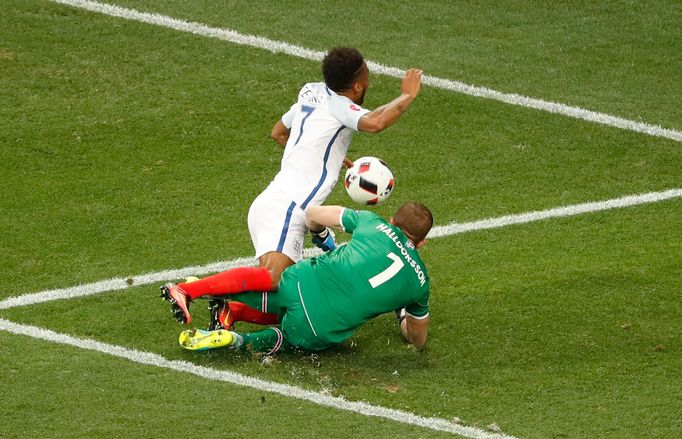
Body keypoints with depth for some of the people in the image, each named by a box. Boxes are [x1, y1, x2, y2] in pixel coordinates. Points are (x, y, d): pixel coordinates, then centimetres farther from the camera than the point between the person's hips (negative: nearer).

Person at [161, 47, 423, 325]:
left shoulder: (312, 95, 20)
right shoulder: (338, 105, -6)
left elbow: (278, 133, 37)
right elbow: (375, 123, -26)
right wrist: (407, 96, -8)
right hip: (286, 208, -10)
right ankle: (185, 291, -36)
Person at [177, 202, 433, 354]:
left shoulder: (374, 224, 9)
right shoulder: (419, 281, 10)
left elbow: (313, 214, 20)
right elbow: (418, 340, 24)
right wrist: (402, 312, 44)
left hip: (300, 284, 1)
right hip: (322, 332, -1)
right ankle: (239, 341, 1)